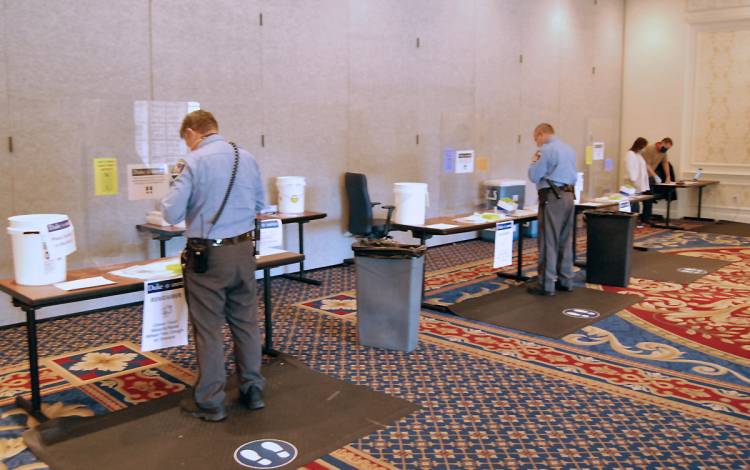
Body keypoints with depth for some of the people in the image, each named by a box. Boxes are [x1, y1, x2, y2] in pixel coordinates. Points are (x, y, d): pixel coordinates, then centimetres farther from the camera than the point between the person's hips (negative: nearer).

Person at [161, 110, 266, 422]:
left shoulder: (194, 162, -12)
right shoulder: (248, 158, 5)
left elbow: (171, 214, -13)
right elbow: (259, 204, 17)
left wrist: (181, 182, 4)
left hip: (207, 255, -5)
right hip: (243, 251, 5)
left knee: (209, 329, 4)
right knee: (246, 322, 14)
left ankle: (210, 403, 13)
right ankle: (252, 391, 25)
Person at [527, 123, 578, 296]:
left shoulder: (546, 150, -11)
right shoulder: (569, 149, 17)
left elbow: (534, 176, -10)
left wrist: (534, 161, 5)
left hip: (552, 197, -8)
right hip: (568, 196, 9)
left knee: (548, 241, -5)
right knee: (565, 240, 12)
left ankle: (547, 284, -4)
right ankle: (565, 280, 17)